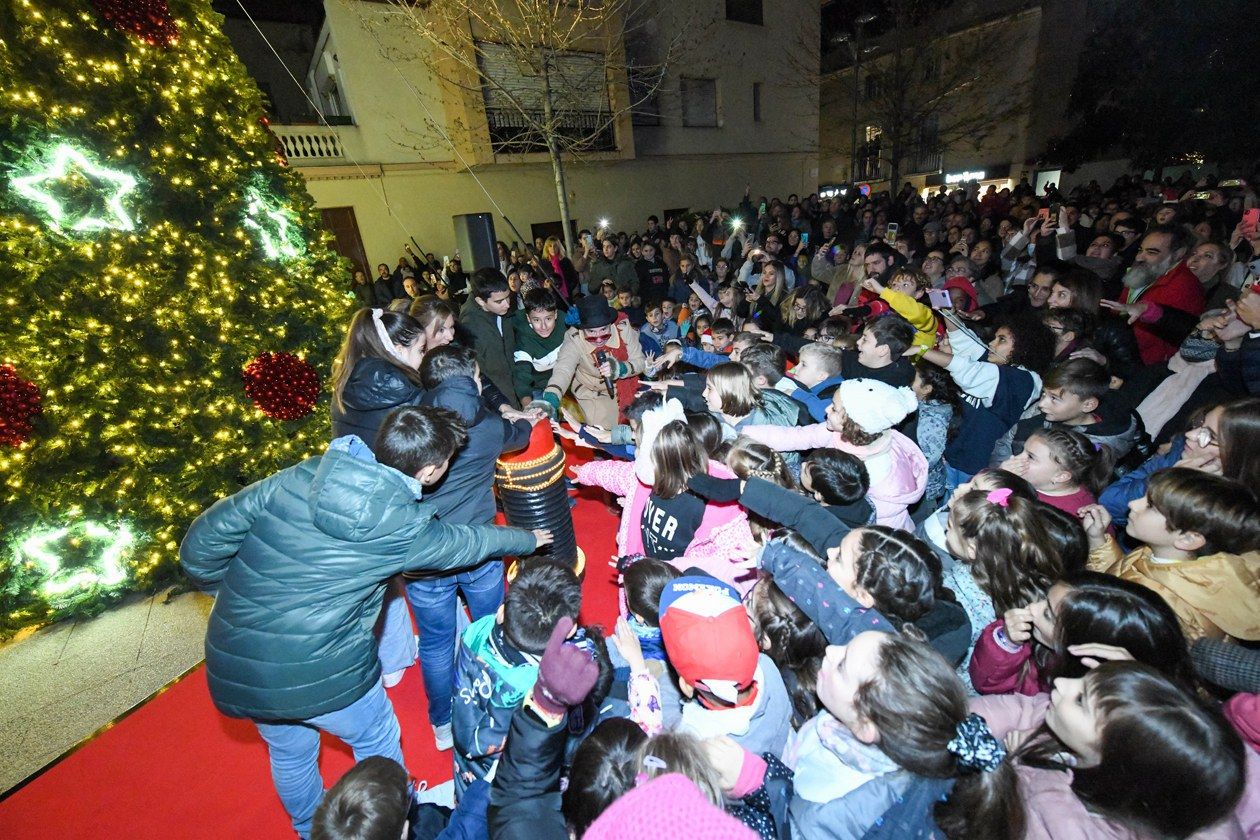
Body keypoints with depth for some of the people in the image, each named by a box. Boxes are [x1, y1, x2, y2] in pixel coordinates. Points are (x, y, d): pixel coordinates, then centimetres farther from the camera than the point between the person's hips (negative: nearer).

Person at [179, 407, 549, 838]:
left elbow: (199, 546, -5)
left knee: (290, 753, 32)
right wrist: (529, 539, 18)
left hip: (233, 669, 5)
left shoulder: (295, 477, -9)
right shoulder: (404, 529, -16)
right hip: (320, 676, -4)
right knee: (376, 739, 26)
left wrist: (242, 593, 13)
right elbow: (469, 542, 0)